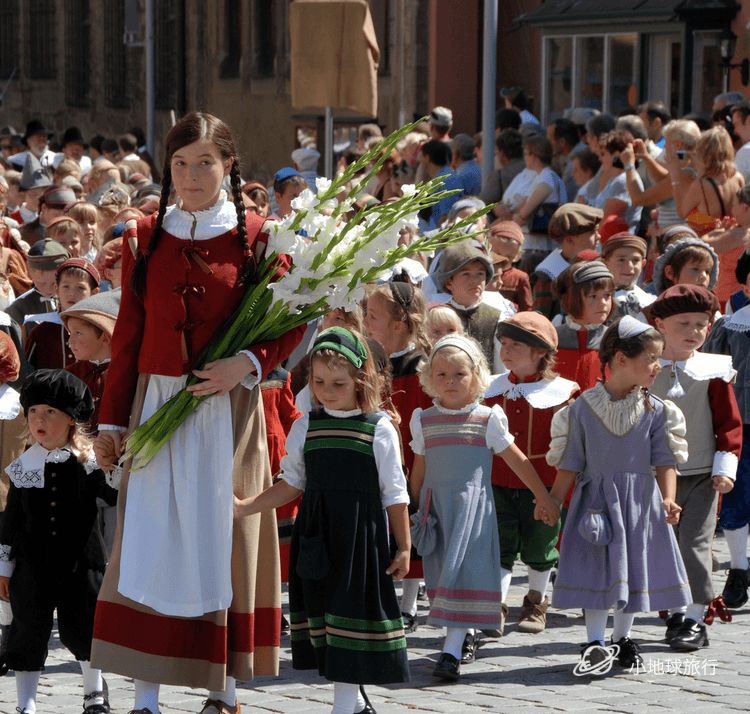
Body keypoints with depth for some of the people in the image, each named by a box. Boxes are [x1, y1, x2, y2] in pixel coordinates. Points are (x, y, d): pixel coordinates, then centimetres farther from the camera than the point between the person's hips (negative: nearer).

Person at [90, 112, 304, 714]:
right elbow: (128, 333, 10)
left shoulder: (256, 236, 1)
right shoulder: (147, 237, 7)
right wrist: (111, 419, 8)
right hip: (157, 401, 2)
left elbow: (291, 324, 2)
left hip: (227, 407, -2)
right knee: (149, 540, -3)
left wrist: (248, 364, -16)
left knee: (223, 538, 0)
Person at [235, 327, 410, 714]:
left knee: (351, 607, -4)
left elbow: (395, 494, -1)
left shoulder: (379, 429, -5)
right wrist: (244, 507, 3)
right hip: (317, 535, 4)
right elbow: (291, 485, 12)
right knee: (324, 609, 7)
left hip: (360, 536, -4)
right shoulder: (305, 427, 6)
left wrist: (404, 547, 0)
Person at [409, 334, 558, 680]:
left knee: (462, 571, -12)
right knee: (443, 572, 7)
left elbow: (516, 460, 5)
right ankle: (466, 635, 26)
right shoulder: (423, 420, 7)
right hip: (435, 504, 4)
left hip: (472, 504, -4)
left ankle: (452, 651, -17)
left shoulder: (487, 418, -1)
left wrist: (544, 497, 9)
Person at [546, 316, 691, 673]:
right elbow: (570, 465, -1)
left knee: (632, 569, 10)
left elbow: (665, 460, -3)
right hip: (596, 503, -2)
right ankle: (594, 643, 2)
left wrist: (667, 498, -16)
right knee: (595, 570, -5)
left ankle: (622, 639, 26)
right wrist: (550, 504, -2)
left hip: (639, 502, 2)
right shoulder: (582, 409, -7)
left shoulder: (656, 411, -2)